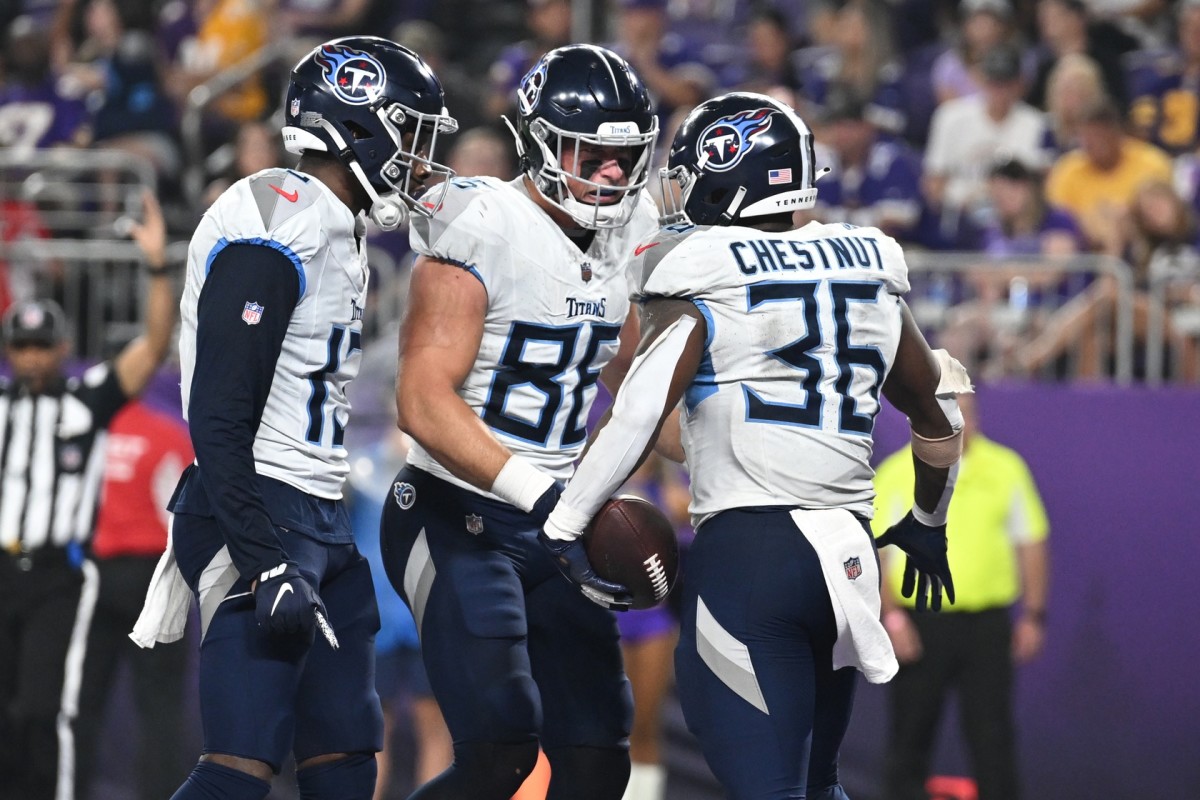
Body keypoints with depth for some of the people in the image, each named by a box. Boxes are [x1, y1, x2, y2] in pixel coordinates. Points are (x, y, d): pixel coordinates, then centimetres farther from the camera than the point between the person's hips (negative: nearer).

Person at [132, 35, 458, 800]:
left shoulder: (340, 234, 16)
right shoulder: (275, 231, -15)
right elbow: (219, 421, -20)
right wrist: (266, 565, -24)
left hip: (320, 519, 10)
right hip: (261, 521, -10)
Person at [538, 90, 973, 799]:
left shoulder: (702, 286, -4)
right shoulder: (871, 277, 13)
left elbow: (637, 419, -15)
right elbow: (940, 413, 24)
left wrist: (566, 526, -6)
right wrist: (928, 523, 40)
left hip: (744, 553, -6)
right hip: (848, 551, 6)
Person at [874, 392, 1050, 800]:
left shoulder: (1006, 468, 6)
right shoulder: (895, 474, 0)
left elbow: (1030, 544, 10)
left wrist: (1032, 616, 4)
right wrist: (891, 616, -11)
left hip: (986, 624, 1)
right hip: (918, 624, -1)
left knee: (993, 735, -1)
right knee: (910, 738, 4)